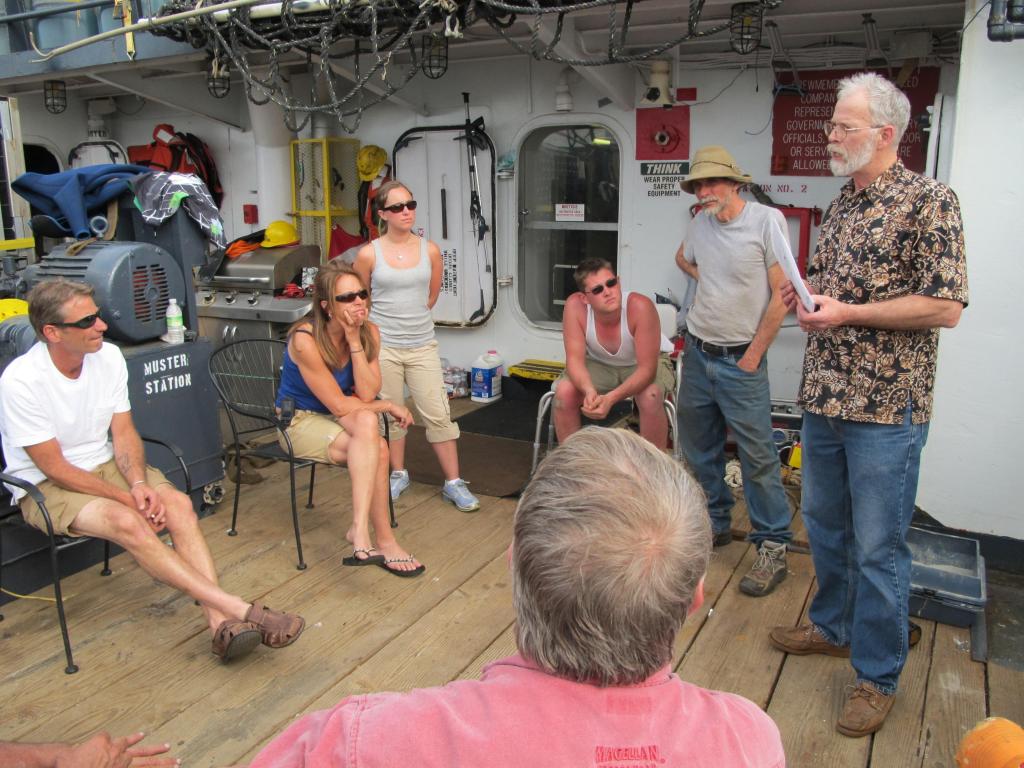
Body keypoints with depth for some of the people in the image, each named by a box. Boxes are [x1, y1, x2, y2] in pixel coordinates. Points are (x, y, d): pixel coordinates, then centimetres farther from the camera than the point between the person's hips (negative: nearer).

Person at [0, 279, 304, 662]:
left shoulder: (108, 357, -5)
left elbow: (123, 433, -1)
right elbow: (54, 468, -18)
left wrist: (139, 484, -19)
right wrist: (128, 498, -20)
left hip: (105, 464, 5)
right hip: (47, 487, -5)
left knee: (178, 503, -23)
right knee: (127, 522, -33)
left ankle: (220, 622, -30)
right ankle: (241, 610, -36)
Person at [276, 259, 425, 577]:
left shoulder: (369, 332, -8)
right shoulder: (305, 340, -24)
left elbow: (367, 395, -16)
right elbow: (340, 406, -22)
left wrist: (354, 341, -23)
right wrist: (389, 406, -11)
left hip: (340, 418, 5)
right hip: (300, 421, -5)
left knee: (366, 421, -32)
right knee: (376, 447, -30)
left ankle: (360, 529, -27)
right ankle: (383, 540, -23)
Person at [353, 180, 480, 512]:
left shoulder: (430, 250, -1)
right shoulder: (369, 254, -7)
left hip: (422, 344, 1)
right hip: (383, 346, -1)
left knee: (438, 414, 1)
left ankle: (453, 483, 10)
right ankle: (398, 474, 30)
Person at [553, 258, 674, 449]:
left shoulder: (640, 307, -34)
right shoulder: (575, 306, -27)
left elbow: (646, 368, -30)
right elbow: (575, 359, -23)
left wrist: (610, 398, -44)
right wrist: (589, 390, -44)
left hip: (640, 367, -2)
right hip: (599, 365, 2)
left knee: (651, 397, -33)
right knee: (564, 392, -23)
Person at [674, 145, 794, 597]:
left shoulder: (766, 220, -11)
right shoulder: (701, 223, 7)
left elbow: (782, 294, -12)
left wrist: (753, 356, -11)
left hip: (740, 361, -6)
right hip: (697, 352, 6)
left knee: (758, 456, -4)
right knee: (698, 449, 14)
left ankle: (772, 547, 8)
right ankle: (715, 523, 32)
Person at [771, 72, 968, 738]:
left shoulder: (929, 201, -10)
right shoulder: (841, 205, 13)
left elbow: (947, 306, -16)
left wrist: (845, 314, -19)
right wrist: (804, 294, 3)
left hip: (886, 407, -8)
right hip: (825, 397, 8)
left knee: (878, 547, 2)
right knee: (824, 524, 19)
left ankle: (878, 676, 19)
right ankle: (833, 627, 40)